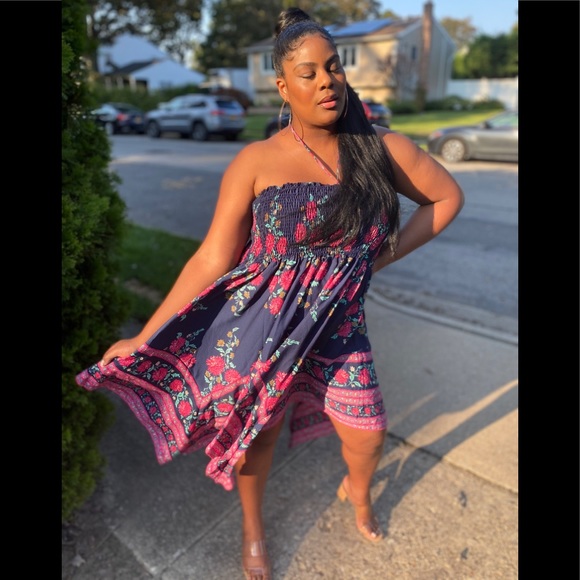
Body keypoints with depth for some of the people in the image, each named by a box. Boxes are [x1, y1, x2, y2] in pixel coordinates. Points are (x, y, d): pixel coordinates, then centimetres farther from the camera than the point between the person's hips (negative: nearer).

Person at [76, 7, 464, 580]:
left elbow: (447, 195, 14)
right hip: (261, 324, -2)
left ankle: (357, 492, 55)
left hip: (339, 327, 3)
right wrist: (144, 337, -10)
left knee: (367, 435, 14)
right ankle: (252, 527, 49)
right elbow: (212, 259, -9)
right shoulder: (256, 161, -9)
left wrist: (388, 254, 2)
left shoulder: (383, 147, -1)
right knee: (257, 431, 15)